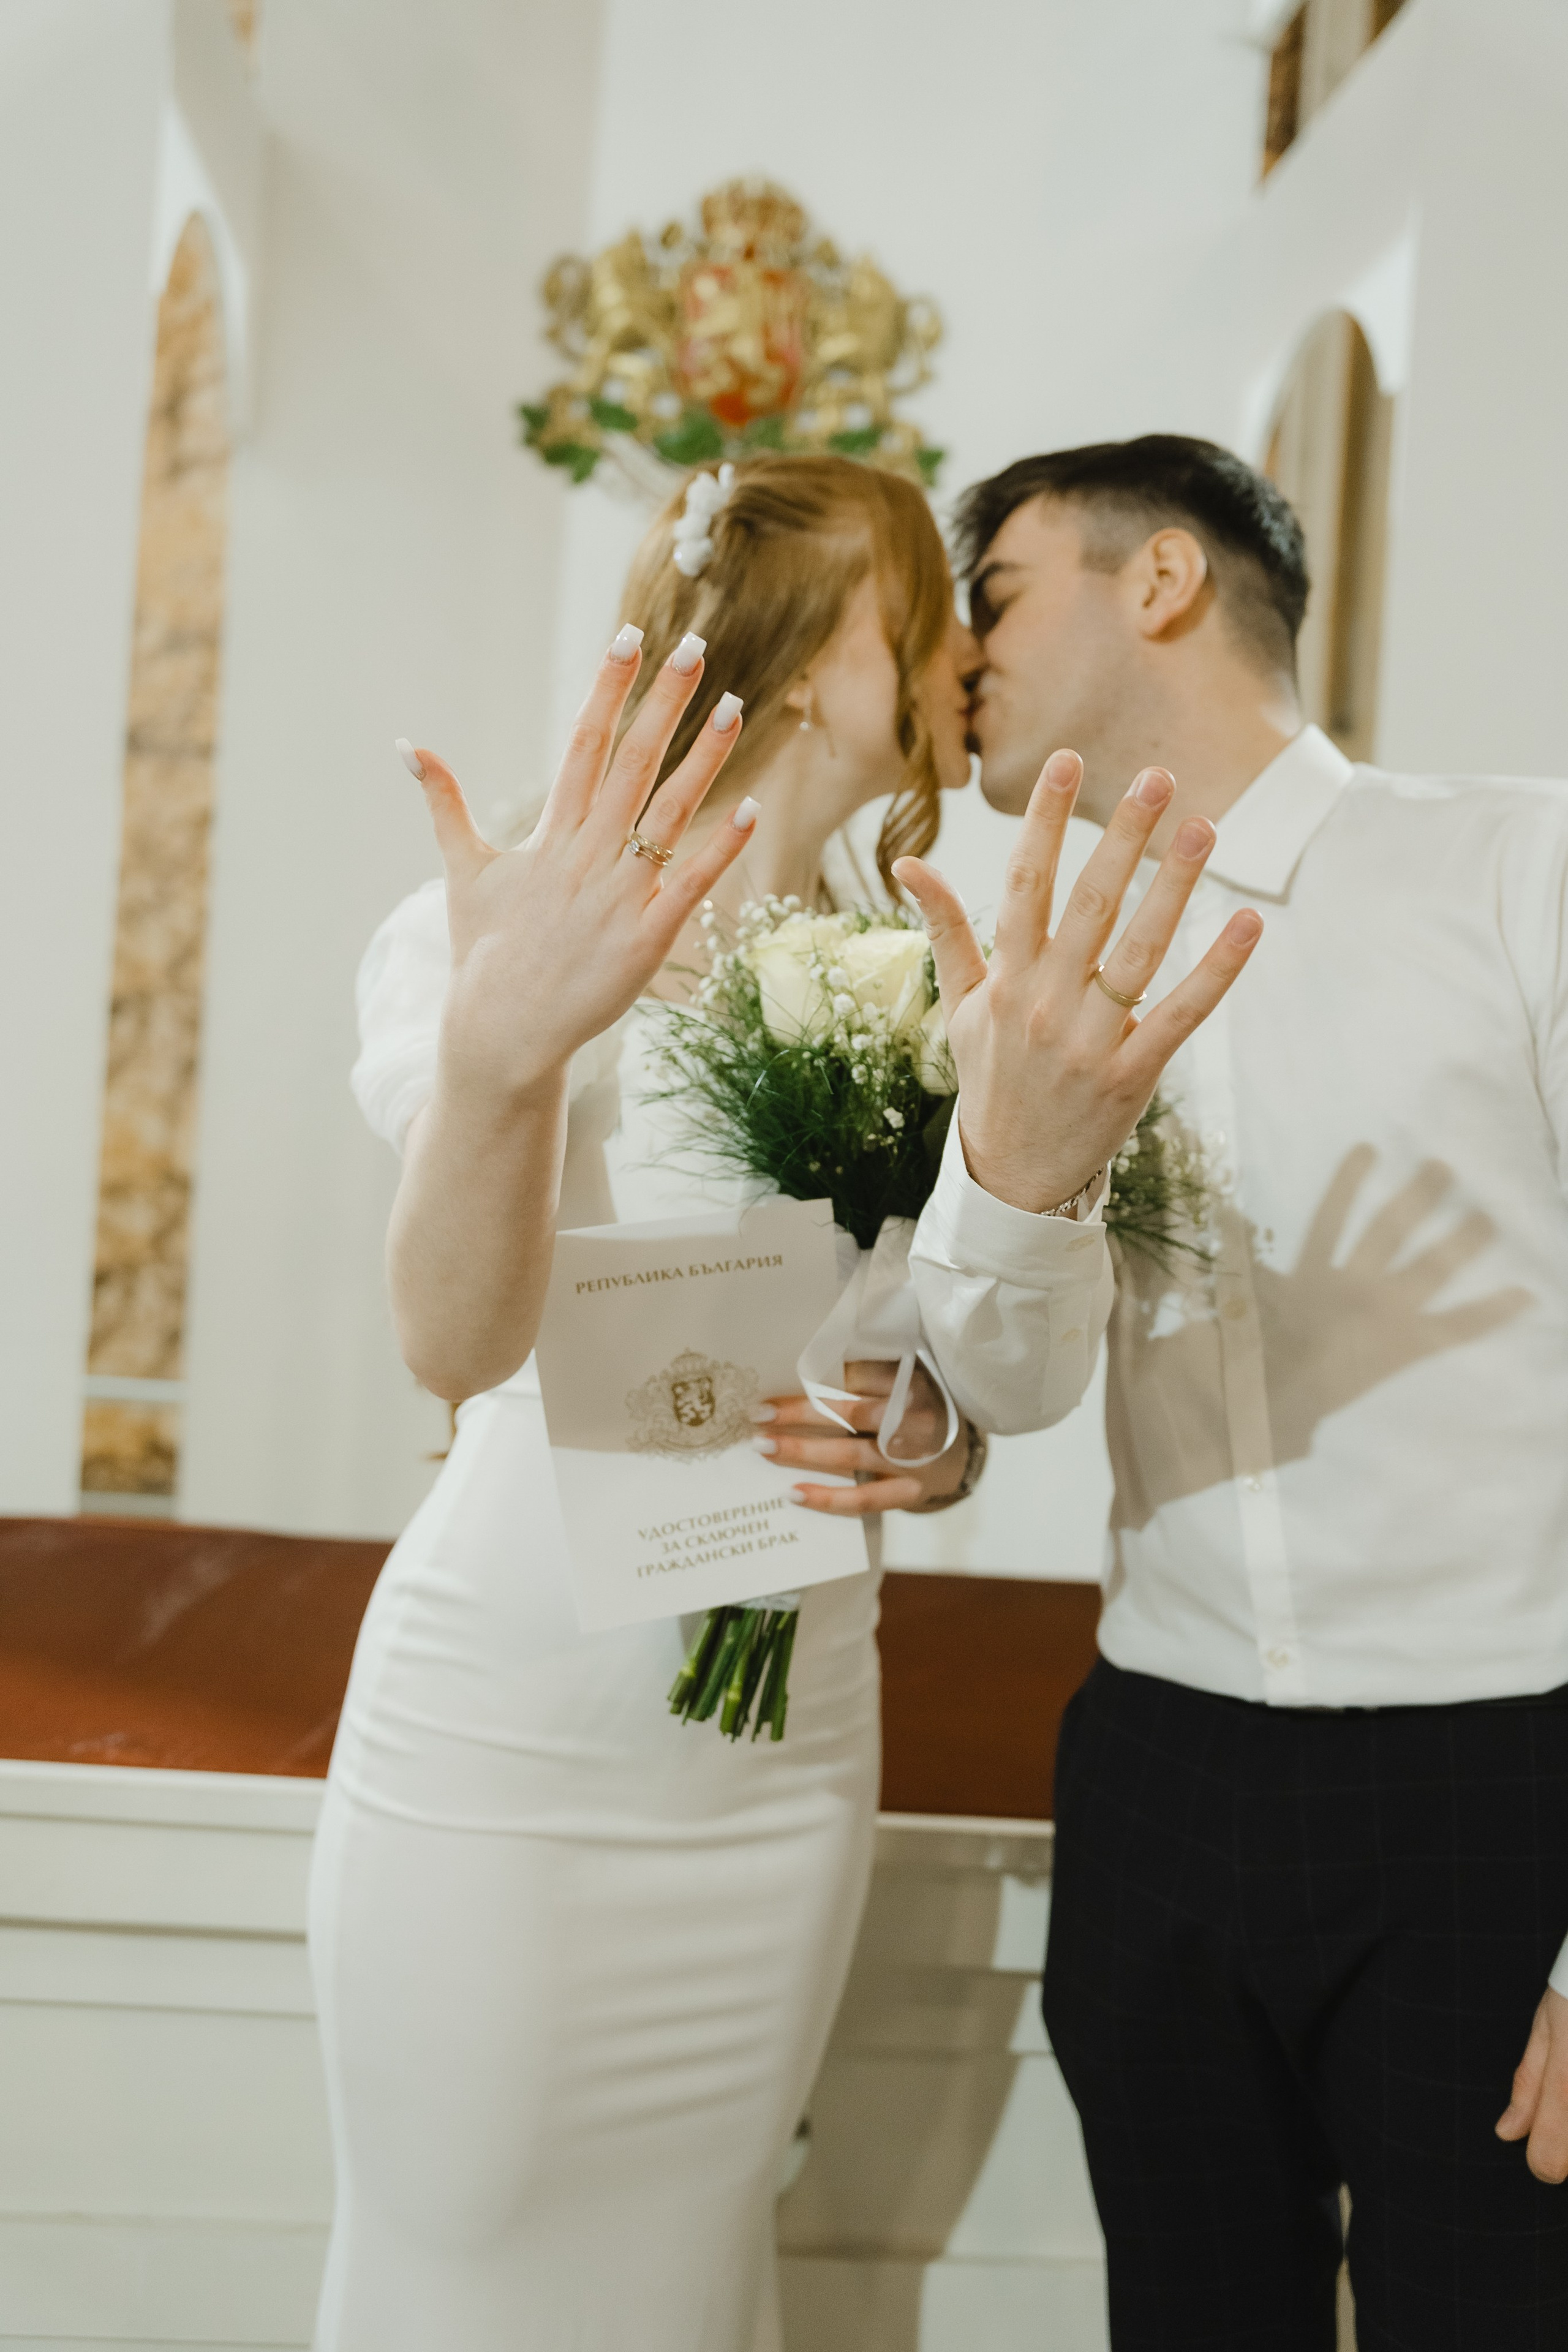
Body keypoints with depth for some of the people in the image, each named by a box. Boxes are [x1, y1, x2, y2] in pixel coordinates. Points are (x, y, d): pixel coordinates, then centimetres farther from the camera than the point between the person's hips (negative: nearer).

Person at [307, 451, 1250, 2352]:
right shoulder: (487, 946, -13)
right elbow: (459, 1342, -30)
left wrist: (934, 1447, -10)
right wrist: (498, 1056, -50)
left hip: (785, 1765, 5)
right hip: (503, 1751, -4)